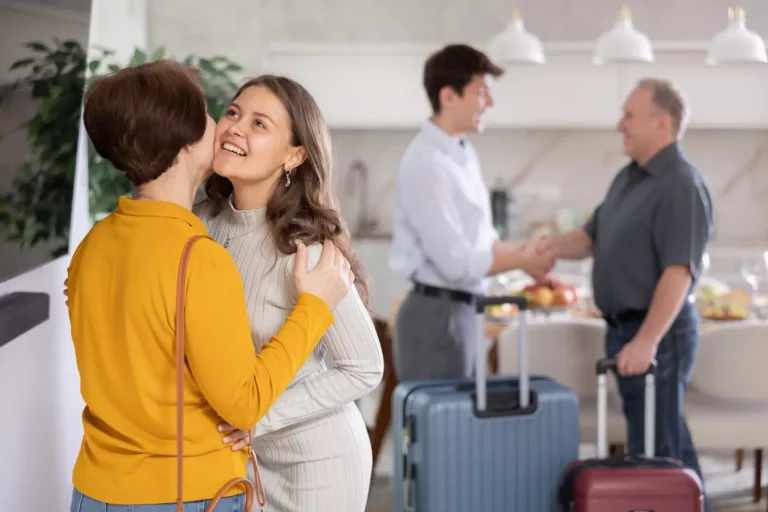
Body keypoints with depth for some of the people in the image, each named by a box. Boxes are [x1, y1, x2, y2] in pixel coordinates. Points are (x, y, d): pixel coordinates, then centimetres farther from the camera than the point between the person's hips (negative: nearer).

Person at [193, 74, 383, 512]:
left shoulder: (305, 250, -25)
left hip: (314, 458, -5)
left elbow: (364, 369, -19)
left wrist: (261, 417, -23)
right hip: (239, 451, 5)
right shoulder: (206, 221, -7)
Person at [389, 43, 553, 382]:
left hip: (462, 309, 9)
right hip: (436, 314, -9)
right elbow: (456, 263, -20)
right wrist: (522, 260, -8)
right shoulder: (427, 164, -19)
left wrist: (523, 252, 1)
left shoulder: (464, 154, 9)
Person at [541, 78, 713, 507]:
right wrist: (547, 248, -3)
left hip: (657, 332, -9)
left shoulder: (681, 185, -17)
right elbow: (592, 236, 17)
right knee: (671, 442, 18)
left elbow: (678, 272, -24)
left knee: (654, 449, -5)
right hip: (628, 327, 10)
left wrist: (647, 341, -29)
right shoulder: (628, 177, 12)